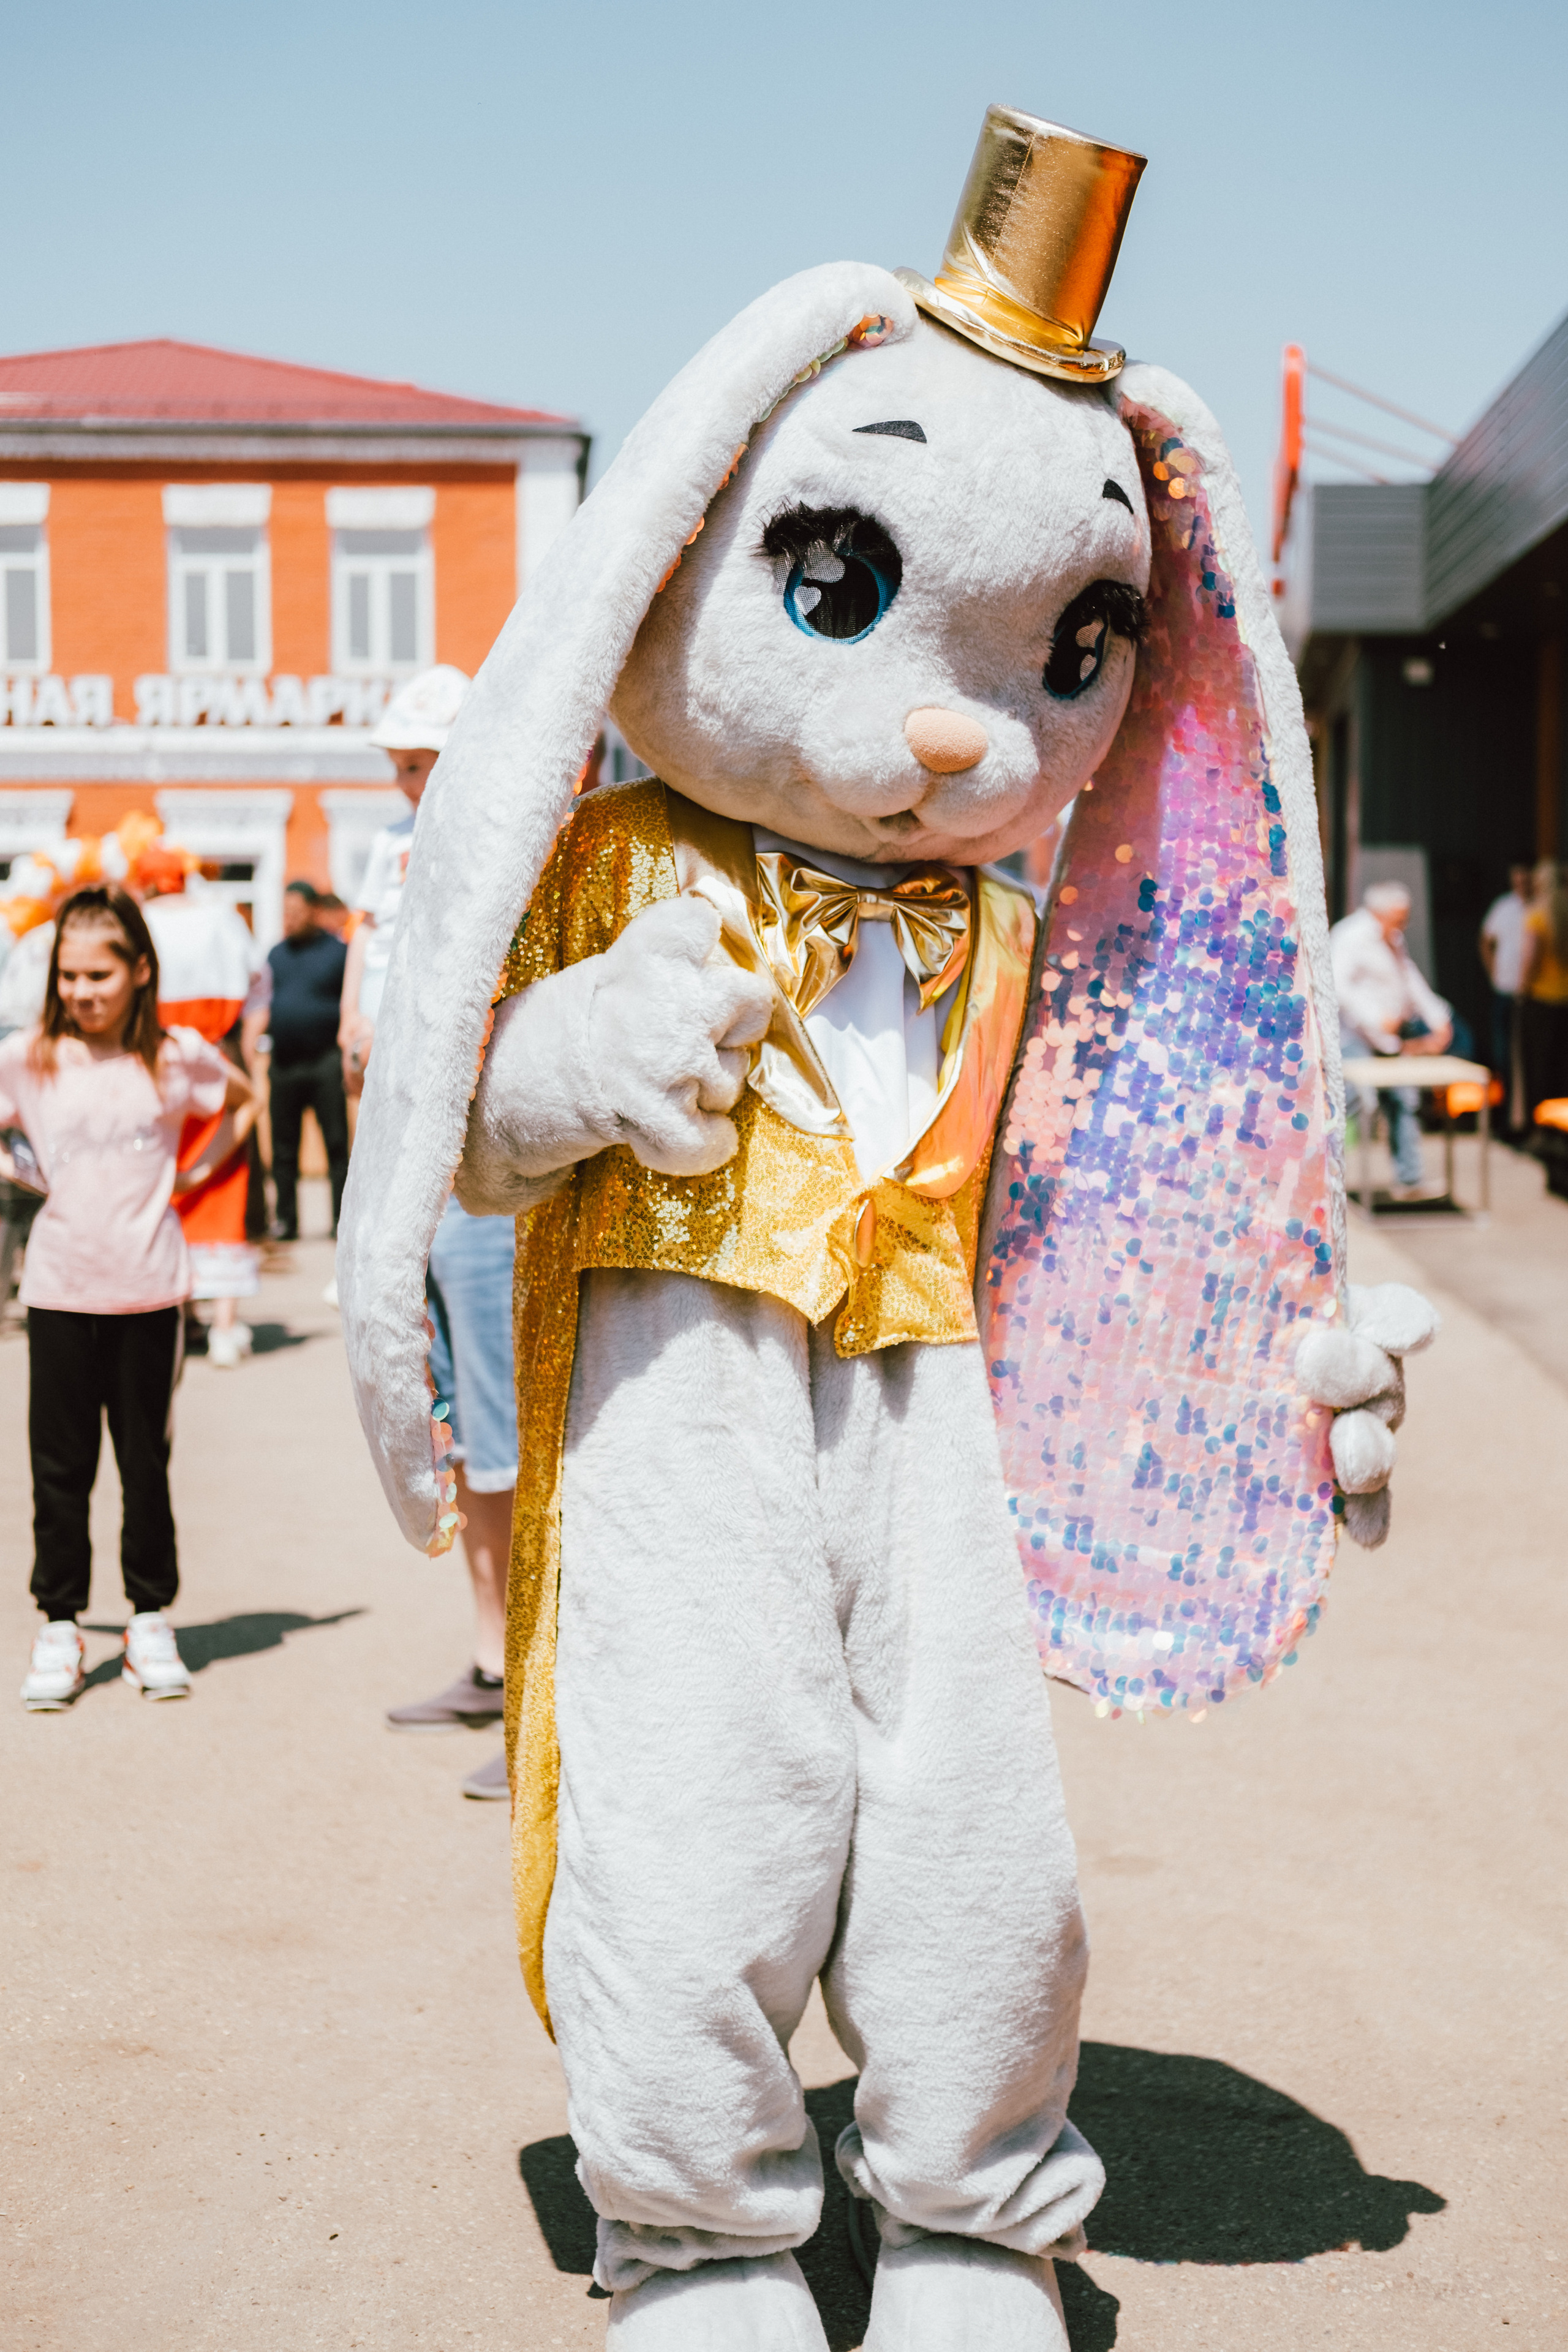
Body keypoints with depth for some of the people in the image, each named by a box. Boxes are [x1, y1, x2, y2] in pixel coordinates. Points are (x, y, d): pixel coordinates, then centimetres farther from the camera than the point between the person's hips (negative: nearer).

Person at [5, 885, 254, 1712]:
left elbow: (245, 1101, 17)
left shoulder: (177, 1057, -1)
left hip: (148, 1291, 0)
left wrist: (198, 1171, 8)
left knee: (146, 1463, 8)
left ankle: (151, 1620, 20)